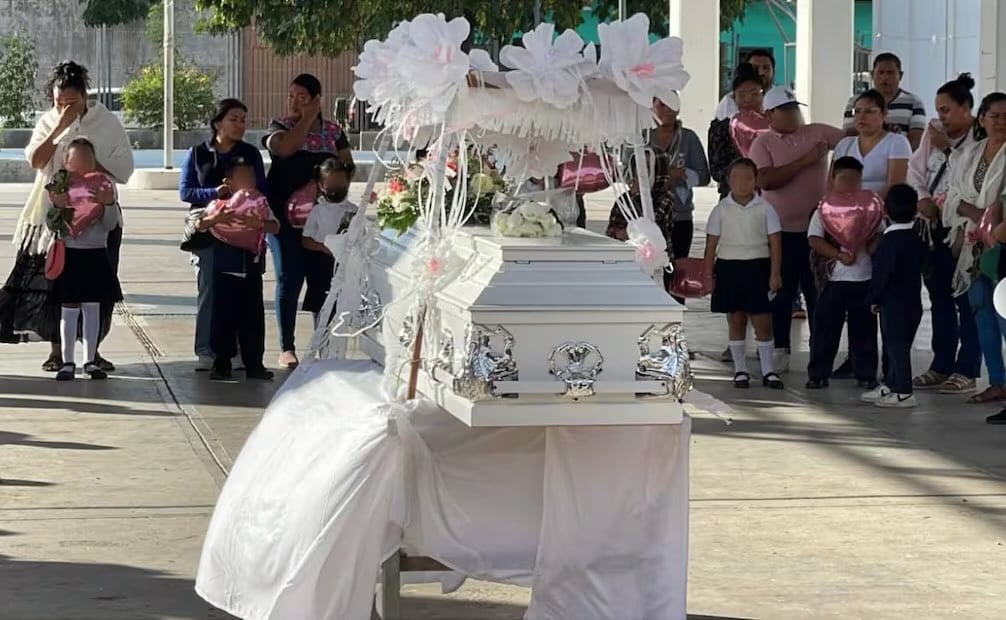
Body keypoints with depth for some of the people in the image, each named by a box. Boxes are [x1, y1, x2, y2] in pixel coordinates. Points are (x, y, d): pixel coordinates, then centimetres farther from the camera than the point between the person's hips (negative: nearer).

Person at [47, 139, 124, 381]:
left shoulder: (104, 187, 1)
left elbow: (110, 225, -1)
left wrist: (109, 205, -18)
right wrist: (56, 207, -20)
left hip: (96, 254, 2)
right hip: (69, 254, -2)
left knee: (93, 307, 7)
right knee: (69, 309, -1)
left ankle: (90, 360, 14)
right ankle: (68, 362, 5)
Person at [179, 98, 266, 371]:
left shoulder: (250, 154, 11)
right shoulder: (197, 154, 8)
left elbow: (261, 192, 9)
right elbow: (185, 191, 2)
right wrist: (214, 193, -15)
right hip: (206, 230, -1)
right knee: (208, 289, -2)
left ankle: (237, 352, 2)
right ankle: (206, 353, 2)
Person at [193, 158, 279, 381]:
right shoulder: (220, 205, 0)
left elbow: (275, 226, -5)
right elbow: (200, 225, -8)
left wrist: (259, 224, -25)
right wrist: (216, 218, -27)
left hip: (252, 270, 3)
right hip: (225, 270, -2)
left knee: (253, 317, 5)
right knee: (224, 317, 0)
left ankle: (254, 364, 13)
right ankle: (222, 363, 8)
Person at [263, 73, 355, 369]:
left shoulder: (333, 131, 10)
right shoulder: (280, 127, 2)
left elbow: (347, 166, 11)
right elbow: (284, 148, -20)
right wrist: (307, 120, -12)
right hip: (286, 215, -2)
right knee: (289, 279, -2)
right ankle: (287, 347, 3)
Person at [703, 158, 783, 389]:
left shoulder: (764, 209, 0)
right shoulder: (721, 210, 3)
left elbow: (774, 243, 0)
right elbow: (712, 243, 5)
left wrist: (775, 273, -6)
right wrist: (708, 273, 1)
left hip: (758, 266, -1)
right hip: (729, 266, 1)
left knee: (762, 320, -1)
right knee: (736, 320, 7)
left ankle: (768, 370, 8)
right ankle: (740, 370, 15)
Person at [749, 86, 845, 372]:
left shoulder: (818, 133, 5)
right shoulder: (763, 144, -1)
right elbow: (767, 180, -16)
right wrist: (805, 161, -16)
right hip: (782, 230, -2)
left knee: (817, 290, 8)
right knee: (783, 291, 4)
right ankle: (781, 351, 14)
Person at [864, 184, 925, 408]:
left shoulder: (890, 240, -18)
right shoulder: (916, 237, 7)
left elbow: (881, 273, -20)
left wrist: (874, 298, -7)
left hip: (893, 303, -8)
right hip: (912, 301, 8)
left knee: (896, 346, -4)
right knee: (897, 345, 17)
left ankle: (903, 392, -2)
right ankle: (890, 385, 28)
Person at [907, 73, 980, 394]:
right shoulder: (934, 132, 11)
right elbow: (916, 169, 12)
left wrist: (947, 149, -12)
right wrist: (922, 199, -4)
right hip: (934, 225, 7)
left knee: (966, 300, -3)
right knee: (939, 297, 13)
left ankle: (967, 372, 2)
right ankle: (942, 367, 21)